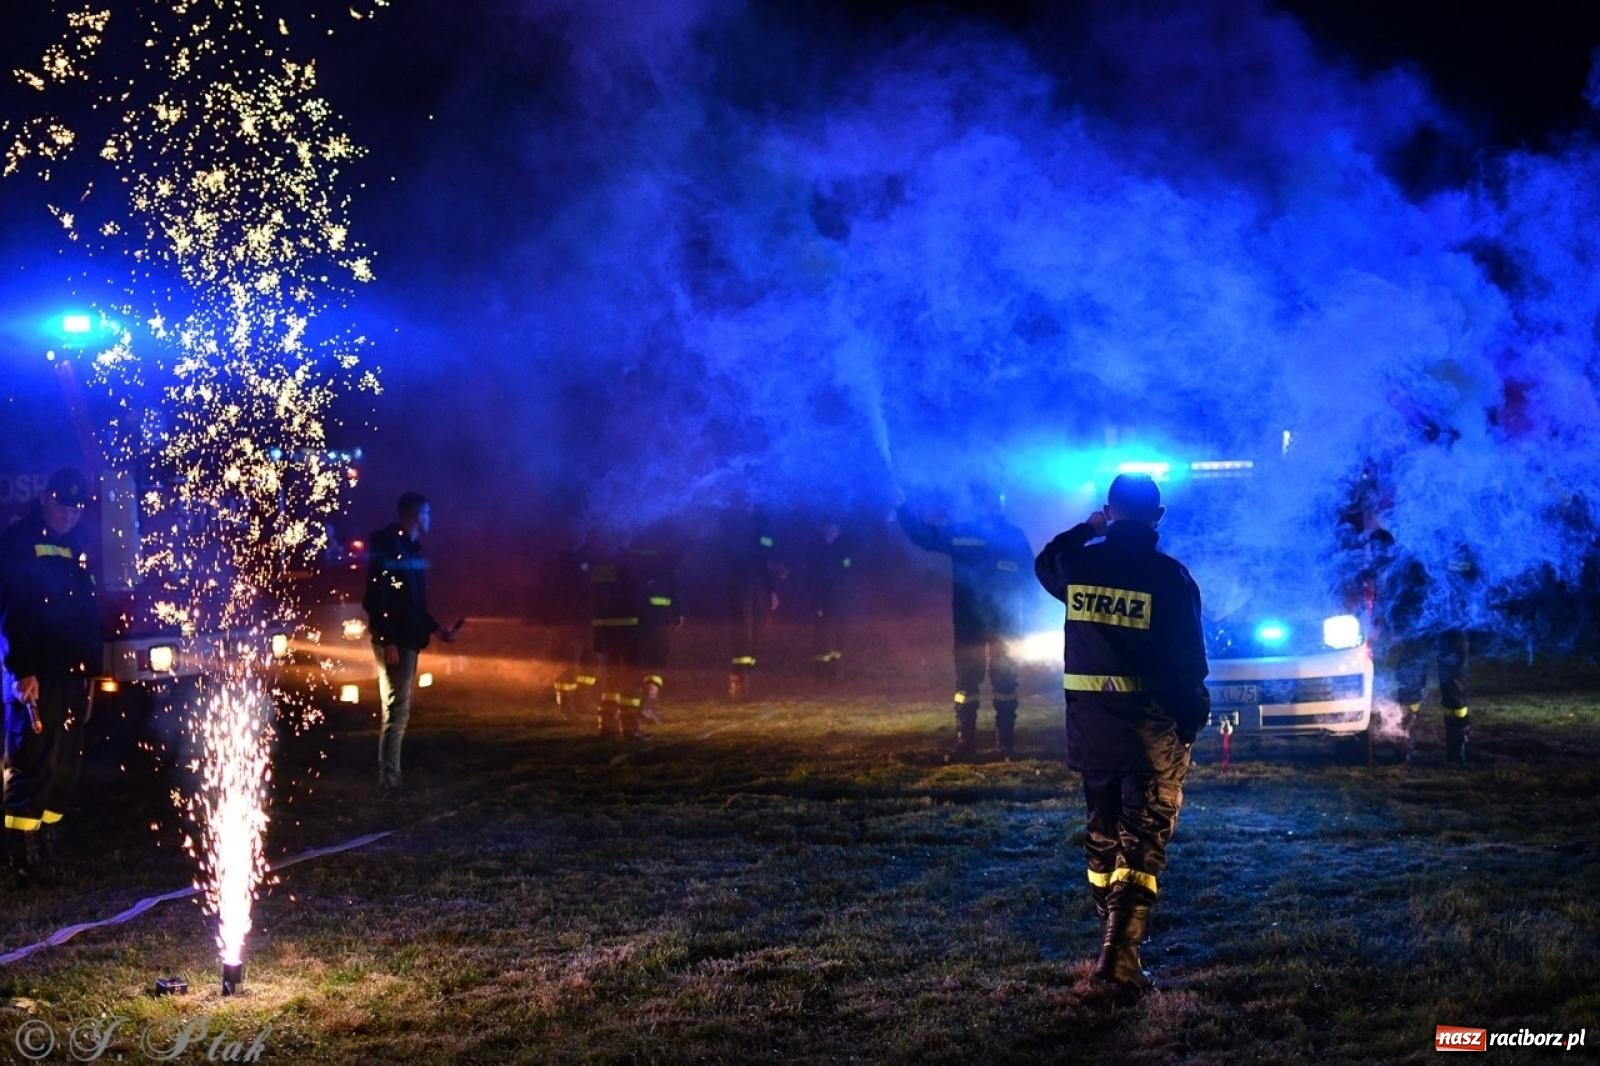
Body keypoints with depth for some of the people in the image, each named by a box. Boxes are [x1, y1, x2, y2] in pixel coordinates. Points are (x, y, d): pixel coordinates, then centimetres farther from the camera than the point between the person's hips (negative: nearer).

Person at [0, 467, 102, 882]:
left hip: (72, 673, 7)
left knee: (66, 766, 6)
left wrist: (90, 669, 14)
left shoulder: (79, 548, 17)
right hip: (34, 673, -6)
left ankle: (46, 847, 13)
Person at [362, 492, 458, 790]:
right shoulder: (388, 545, -10)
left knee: (398, 712, 12)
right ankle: (389, 782, -9)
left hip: (408, 639, 10)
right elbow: (376, 597, -18)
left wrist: (437, 629, 21)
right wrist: (387, 640, -23)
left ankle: (390, 778, 18)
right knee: (397, 712, -10)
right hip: (394, 641, -10)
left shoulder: (411, 549, 18)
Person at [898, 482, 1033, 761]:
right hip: (969, 622, 2)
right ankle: (965, 743, 8)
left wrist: (1024, 619, -6)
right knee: (966, 683, 2)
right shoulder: (960, 533, 7)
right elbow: (922, 534, 9)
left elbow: (1029, 579, 3)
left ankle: (1006, 743, 9)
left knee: (1004, 682, 3)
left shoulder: (1015, 537, 4)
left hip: (1004, 623, -1)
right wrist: (902, 507, -2)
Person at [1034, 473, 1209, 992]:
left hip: (1089, 724, 4)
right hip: (1152, 726, -4)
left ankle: (1113, 937, 28)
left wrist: (1085, 529, 27)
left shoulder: (1077, 564, -1)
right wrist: (1193, 717, 3)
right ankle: (1120, 952, -10)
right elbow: (1189, 658, -9)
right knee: (1143, 841, 0)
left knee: (1102, 834, 19)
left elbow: (1044, 565, 25)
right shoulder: (1169, 575, -11)